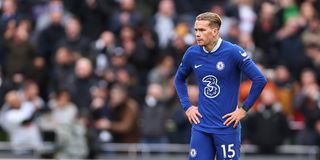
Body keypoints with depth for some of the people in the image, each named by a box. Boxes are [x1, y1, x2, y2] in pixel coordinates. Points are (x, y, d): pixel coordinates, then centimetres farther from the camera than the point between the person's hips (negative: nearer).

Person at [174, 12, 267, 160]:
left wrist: (244, 109, -8)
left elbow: (260, 80, -10)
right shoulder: (192, 53, 3)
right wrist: (187, 106, 11)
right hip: (201, 127, 4)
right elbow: (179, 79, 22)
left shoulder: (233, 52, -11)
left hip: (227, 126, -4)